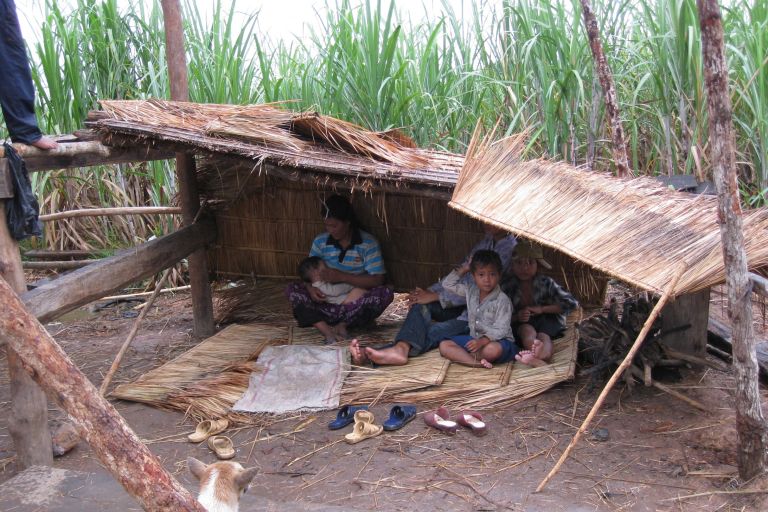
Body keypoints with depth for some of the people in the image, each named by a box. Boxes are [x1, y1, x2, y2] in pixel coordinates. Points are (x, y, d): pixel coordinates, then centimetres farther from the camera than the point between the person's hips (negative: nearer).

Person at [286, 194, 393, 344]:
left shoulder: (368, 243, -8)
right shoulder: (320, 241, 2)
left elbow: (378, 280, -14)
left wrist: (341, 277, -20)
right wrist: (310, 288, -17)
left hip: (355, 306, -3)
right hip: (327, 302, 3)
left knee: (386, 293, -29)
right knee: (292, 289, -18)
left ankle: (341, 325, -28)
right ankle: (327, 330, -39)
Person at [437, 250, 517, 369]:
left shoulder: (502, 300, -13)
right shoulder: (471, 291, 6)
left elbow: (500, 330, -19)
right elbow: (448, 284, 14)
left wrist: (482, 341, -34)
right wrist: (464, 269, 5)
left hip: (498, 341, -6)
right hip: (475, 338, 6)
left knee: (494, 349, -41)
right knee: (444, 345, -13)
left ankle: (461, 356, -17)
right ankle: (475, 362, -33)